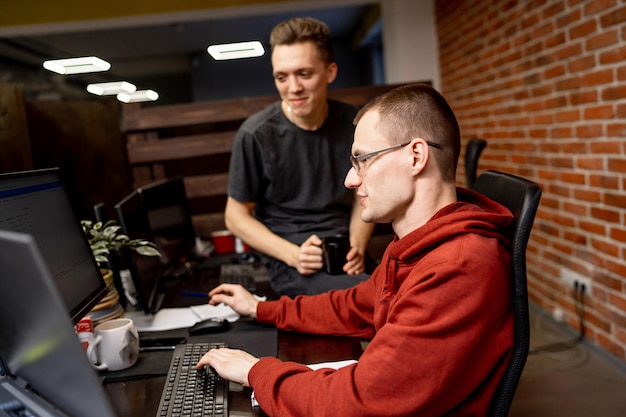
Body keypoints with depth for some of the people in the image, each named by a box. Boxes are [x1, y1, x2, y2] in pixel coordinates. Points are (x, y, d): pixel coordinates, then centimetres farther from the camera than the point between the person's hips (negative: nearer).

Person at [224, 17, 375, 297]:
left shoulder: (353, 123, 0)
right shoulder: (256, 134, -10)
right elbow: (236, 216, -1)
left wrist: (357, 246, -6)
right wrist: (294, 254, -15)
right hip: (288, 260, -5)